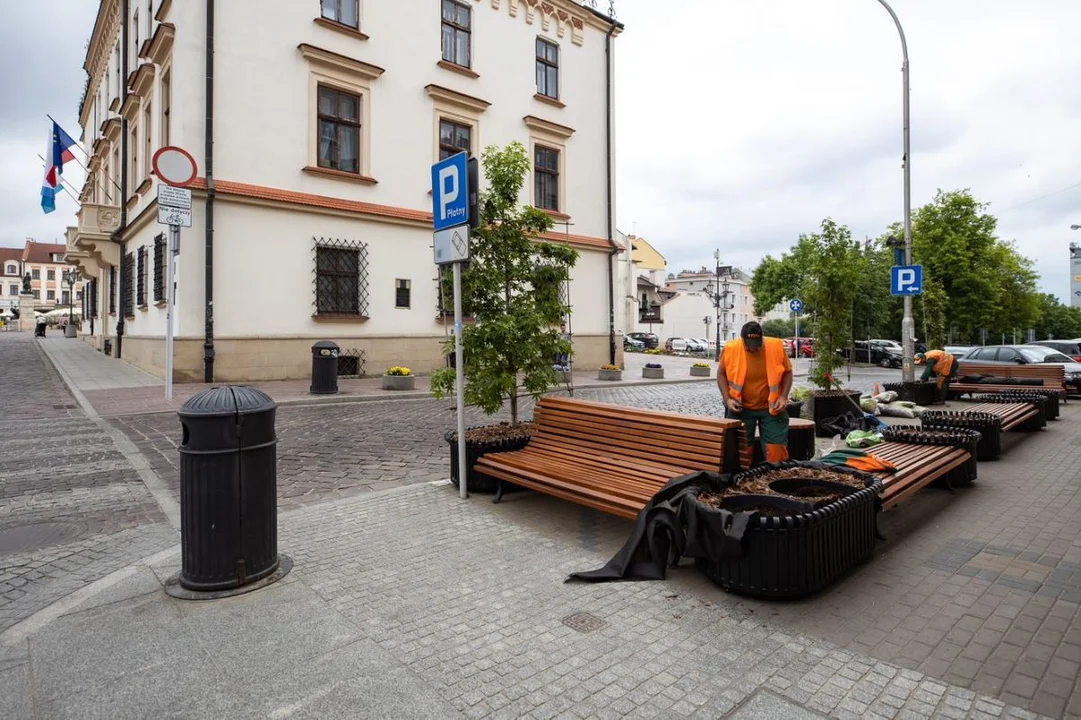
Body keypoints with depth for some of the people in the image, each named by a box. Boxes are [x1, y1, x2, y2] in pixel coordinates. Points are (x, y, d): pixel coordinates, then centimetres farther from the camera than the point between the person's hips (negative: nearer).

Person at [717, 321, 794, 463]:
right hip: (740, 409, 0)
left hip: (772, 408, 0)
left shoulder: (776, 346, -12)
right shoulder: (730, 348, -13)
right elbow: (721, 373, 1)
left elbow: (787, 372, 3)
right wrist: (727, 399, -8)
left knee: (777, 450, 2)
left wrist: (783, 396, -9)